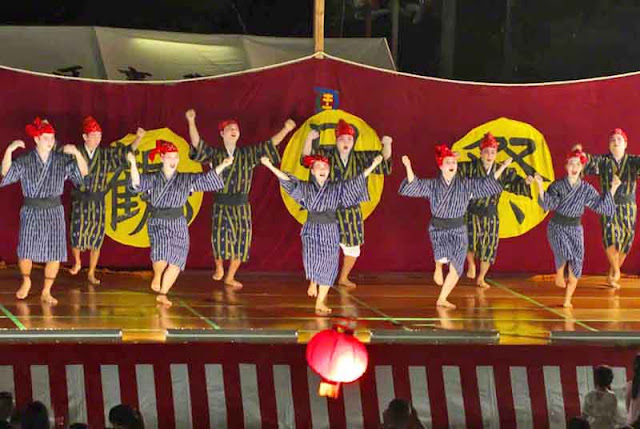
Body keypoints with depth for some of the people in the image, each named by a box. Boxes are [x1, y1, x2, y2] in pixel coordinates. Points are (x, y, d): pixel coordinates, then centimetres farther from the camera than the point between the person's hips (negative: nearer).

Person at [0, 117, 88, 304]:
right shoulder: (25, 161, -1)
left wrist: (77, 154, -18)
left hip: (54, 212, 2)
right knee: (25, 252, -6)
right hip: (31, 212, -2)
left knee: (55, 254, -2)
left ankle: (46, 292, 12)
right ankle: (26, 281, 25)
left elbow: (83, 173, -1)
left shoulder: (61, 160, 3)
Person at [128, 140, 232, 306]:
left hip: (178, 225, 3)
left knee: (175, 262, 0)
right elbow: (137, 183, -12)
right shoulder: (152, 179, 3)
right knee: (162, 251, -29)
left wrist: (222, 166, -5)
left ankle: (162, 294, 15)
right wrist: (133, 164, -27)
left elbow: (207, 178, 5)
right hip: (157, 223, -3)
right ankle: (157, 276, 0)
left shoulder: (186, 180, 7)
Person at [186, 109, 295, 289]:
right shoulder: (215, 154, 2)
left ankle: (230, 277, 18)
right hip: (221, 204, -3)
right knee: (220, 236, -17)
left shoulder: (248, 153, 8)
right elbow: (197, 144, -9)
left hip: (241, 205, 3)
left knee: (241, 241, 2)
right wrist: (191, 122, -22)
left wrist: (285, 130, -1)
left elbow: (269, 145, 7)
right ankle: (219, 267, 13)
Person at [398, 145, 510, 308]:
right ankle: (438, 268, 8)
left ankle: (442, 299, 14)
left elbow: (486, 183, 8)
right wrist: (408, 167, -24)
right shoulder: (432, 185, -1)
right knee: (443, 257, -30)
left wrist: (502, 167, 3)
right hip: (438, 228, -2)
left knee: (455, 268, -2)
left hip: (458, 230, 2)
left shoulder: (465, 184, 2)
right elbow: (414, 185, -9)